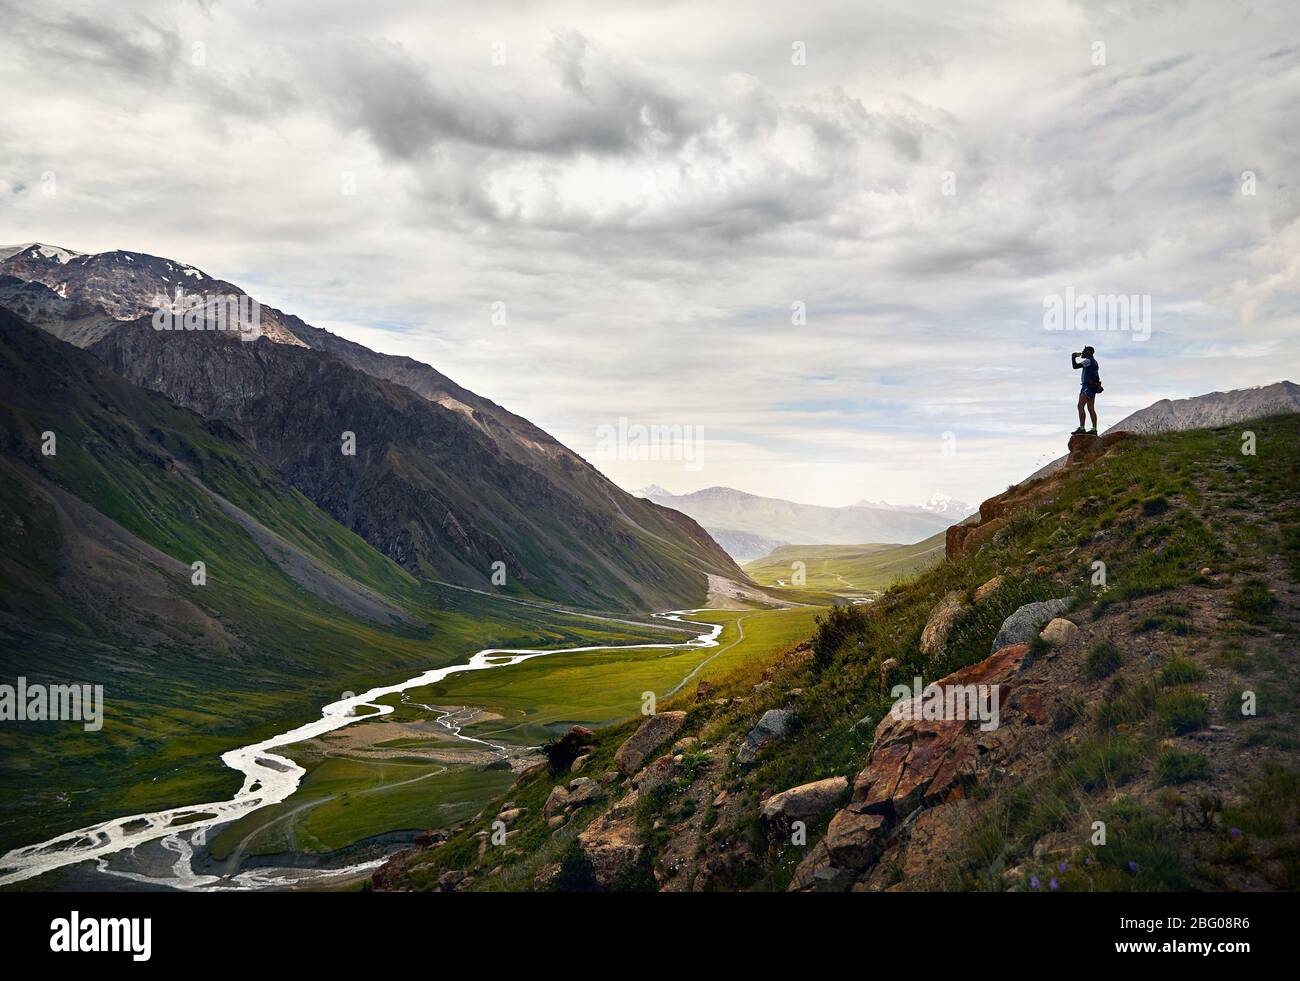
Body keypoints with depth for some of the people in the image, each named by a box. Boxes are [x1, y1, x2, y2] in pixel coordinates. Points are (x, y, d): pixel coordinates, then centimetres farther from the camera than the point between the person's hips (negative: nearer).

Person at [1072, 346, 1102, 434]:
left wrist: (1073, 357, 1)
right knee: (1091, 409, 7)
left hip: (1088, 386, -10)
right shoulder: (1094, 362, 21)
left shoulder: (1089, 360, -10)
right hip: (1093, 387, 10)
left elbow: (1075, 366, -14)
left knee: (1080, 406, -15)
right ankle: (1094, 429, 4)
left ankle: (1081, 428, -22)